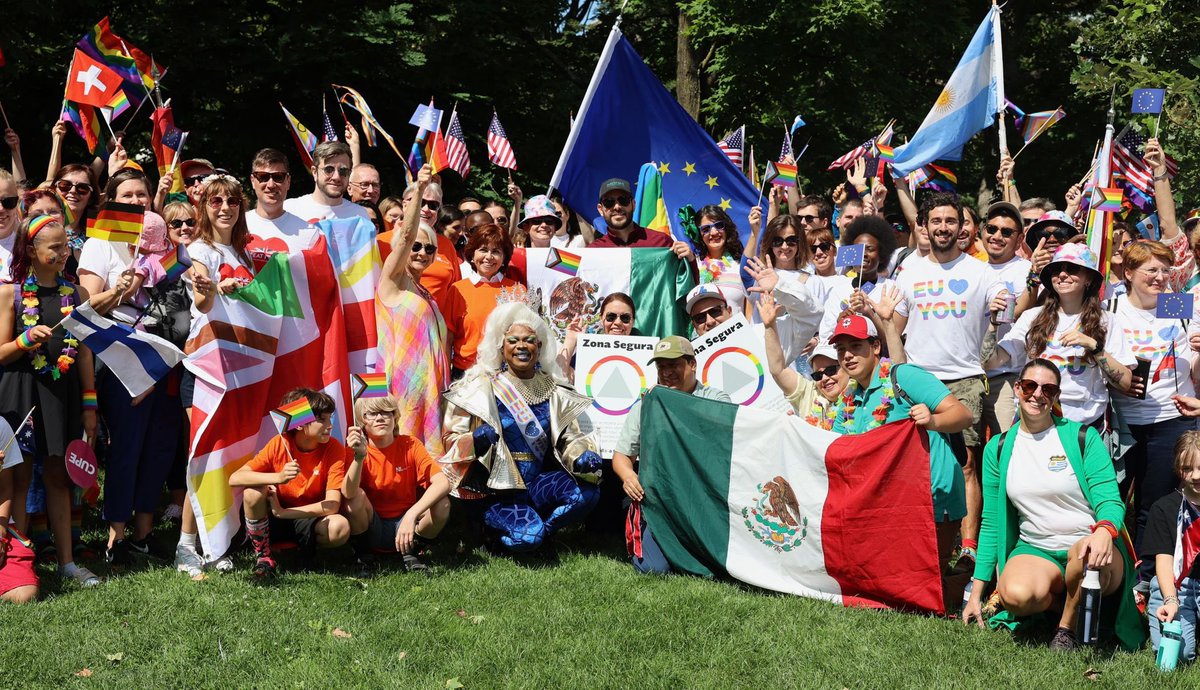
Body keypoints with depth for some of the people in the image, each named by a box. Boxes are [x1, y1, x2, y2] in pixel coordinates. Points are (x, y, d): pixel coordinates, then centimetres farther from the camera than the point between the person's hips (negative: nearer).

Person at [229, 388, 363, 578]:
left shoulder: (334, 448, -15)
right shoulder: (279, 444, -14)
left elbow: (332, 505, -22)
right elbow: (234, 479, -22)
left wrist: (282, 512, -26)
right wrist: (278, 477, -37)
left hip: (310, 518, 0)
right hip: (276, 517, 1)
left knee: (340, 527, -33)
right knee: (253, 491, -30)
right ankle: (263, 555, -9)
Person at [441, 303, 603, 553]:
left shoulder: (553, 390, 8)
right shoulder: (482, 387, -3)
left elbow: (568, 438, 10)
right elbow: (452, 438, -4)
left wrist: (583, 457, -12)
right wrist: (476, 440, -26)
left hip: (538, 482, 4)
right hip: (495, 488, -4)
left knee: (587, 492, -23)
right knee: (527, 537, -28)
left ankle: (534, 529, 1)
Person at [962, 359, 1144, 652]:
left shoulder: (1083, 437, -1)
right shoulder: (998, 449, 7)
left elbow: (1109, 500, -8)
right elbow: (991, 523, 11)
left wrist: (1104, 531, -35)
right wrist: (976, 593, 7)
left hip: (1088, 544, -1)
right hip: (1035, 550, 1)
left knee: (1086, 555, -39)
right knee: (1017, 595, -34)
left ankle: (1067, 627, -9)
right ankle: (1052, 597, 4)